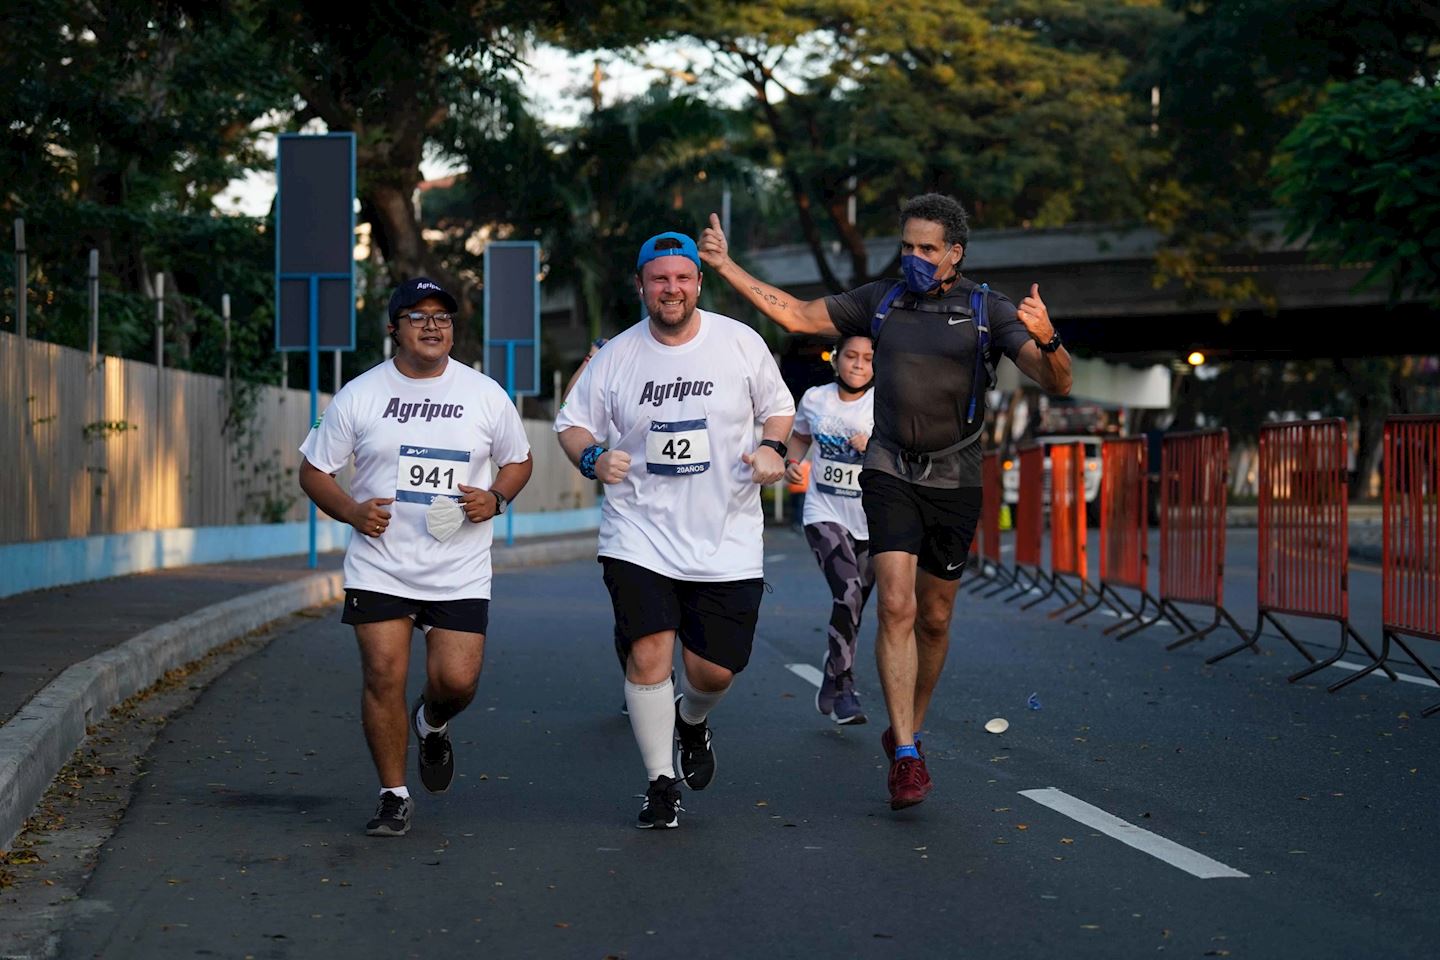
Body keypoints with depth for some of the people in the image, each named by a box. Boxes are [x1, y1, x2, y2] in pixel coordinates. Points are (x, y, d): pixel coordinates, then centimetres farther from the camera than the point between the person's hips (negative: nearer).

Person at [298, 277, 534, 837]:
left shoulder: (485, 395, 4)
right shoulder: (359, 396, 1)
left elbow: (518, 461, 16)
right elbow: (313, 470, 7)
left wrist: (496, 498, -5)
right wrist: (351, 511, -11)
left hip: (460, 573, 1)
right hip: (378, 567, 0)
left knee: (456, 680, -8)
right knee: (383, 676, -8)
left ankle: (432, 725, 30)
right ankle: (394, 797, 7)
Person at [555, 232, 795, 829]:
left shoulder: (741, 343, 1)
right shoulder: (616, 357, 1)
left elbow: (778, 406, 14)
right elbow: (571, 422, 10)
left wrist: (773, 450, -6)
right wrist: (592, 458, -11)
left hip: (727, 540, 0)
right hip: (639, 536, 0)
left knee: (715, 670, 2)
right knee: (649, 655, -13)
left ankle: (692, 722, 40)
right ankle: (660, 784, 4)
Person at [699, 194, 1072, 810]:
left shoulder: (989, 311, -3)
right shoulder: (879, 301, 5)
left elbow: (1056, 383, -11)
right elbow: (797, 315, 7)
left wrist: (1047, 340, -33)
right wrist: (726, 267, 0)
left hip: (954, 479, 0)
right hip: (889, 473, 0)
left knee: (934, 619, 10)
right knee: (897, 607, -15)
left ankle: (908, 732, 30)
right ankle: (906, 757, -15)